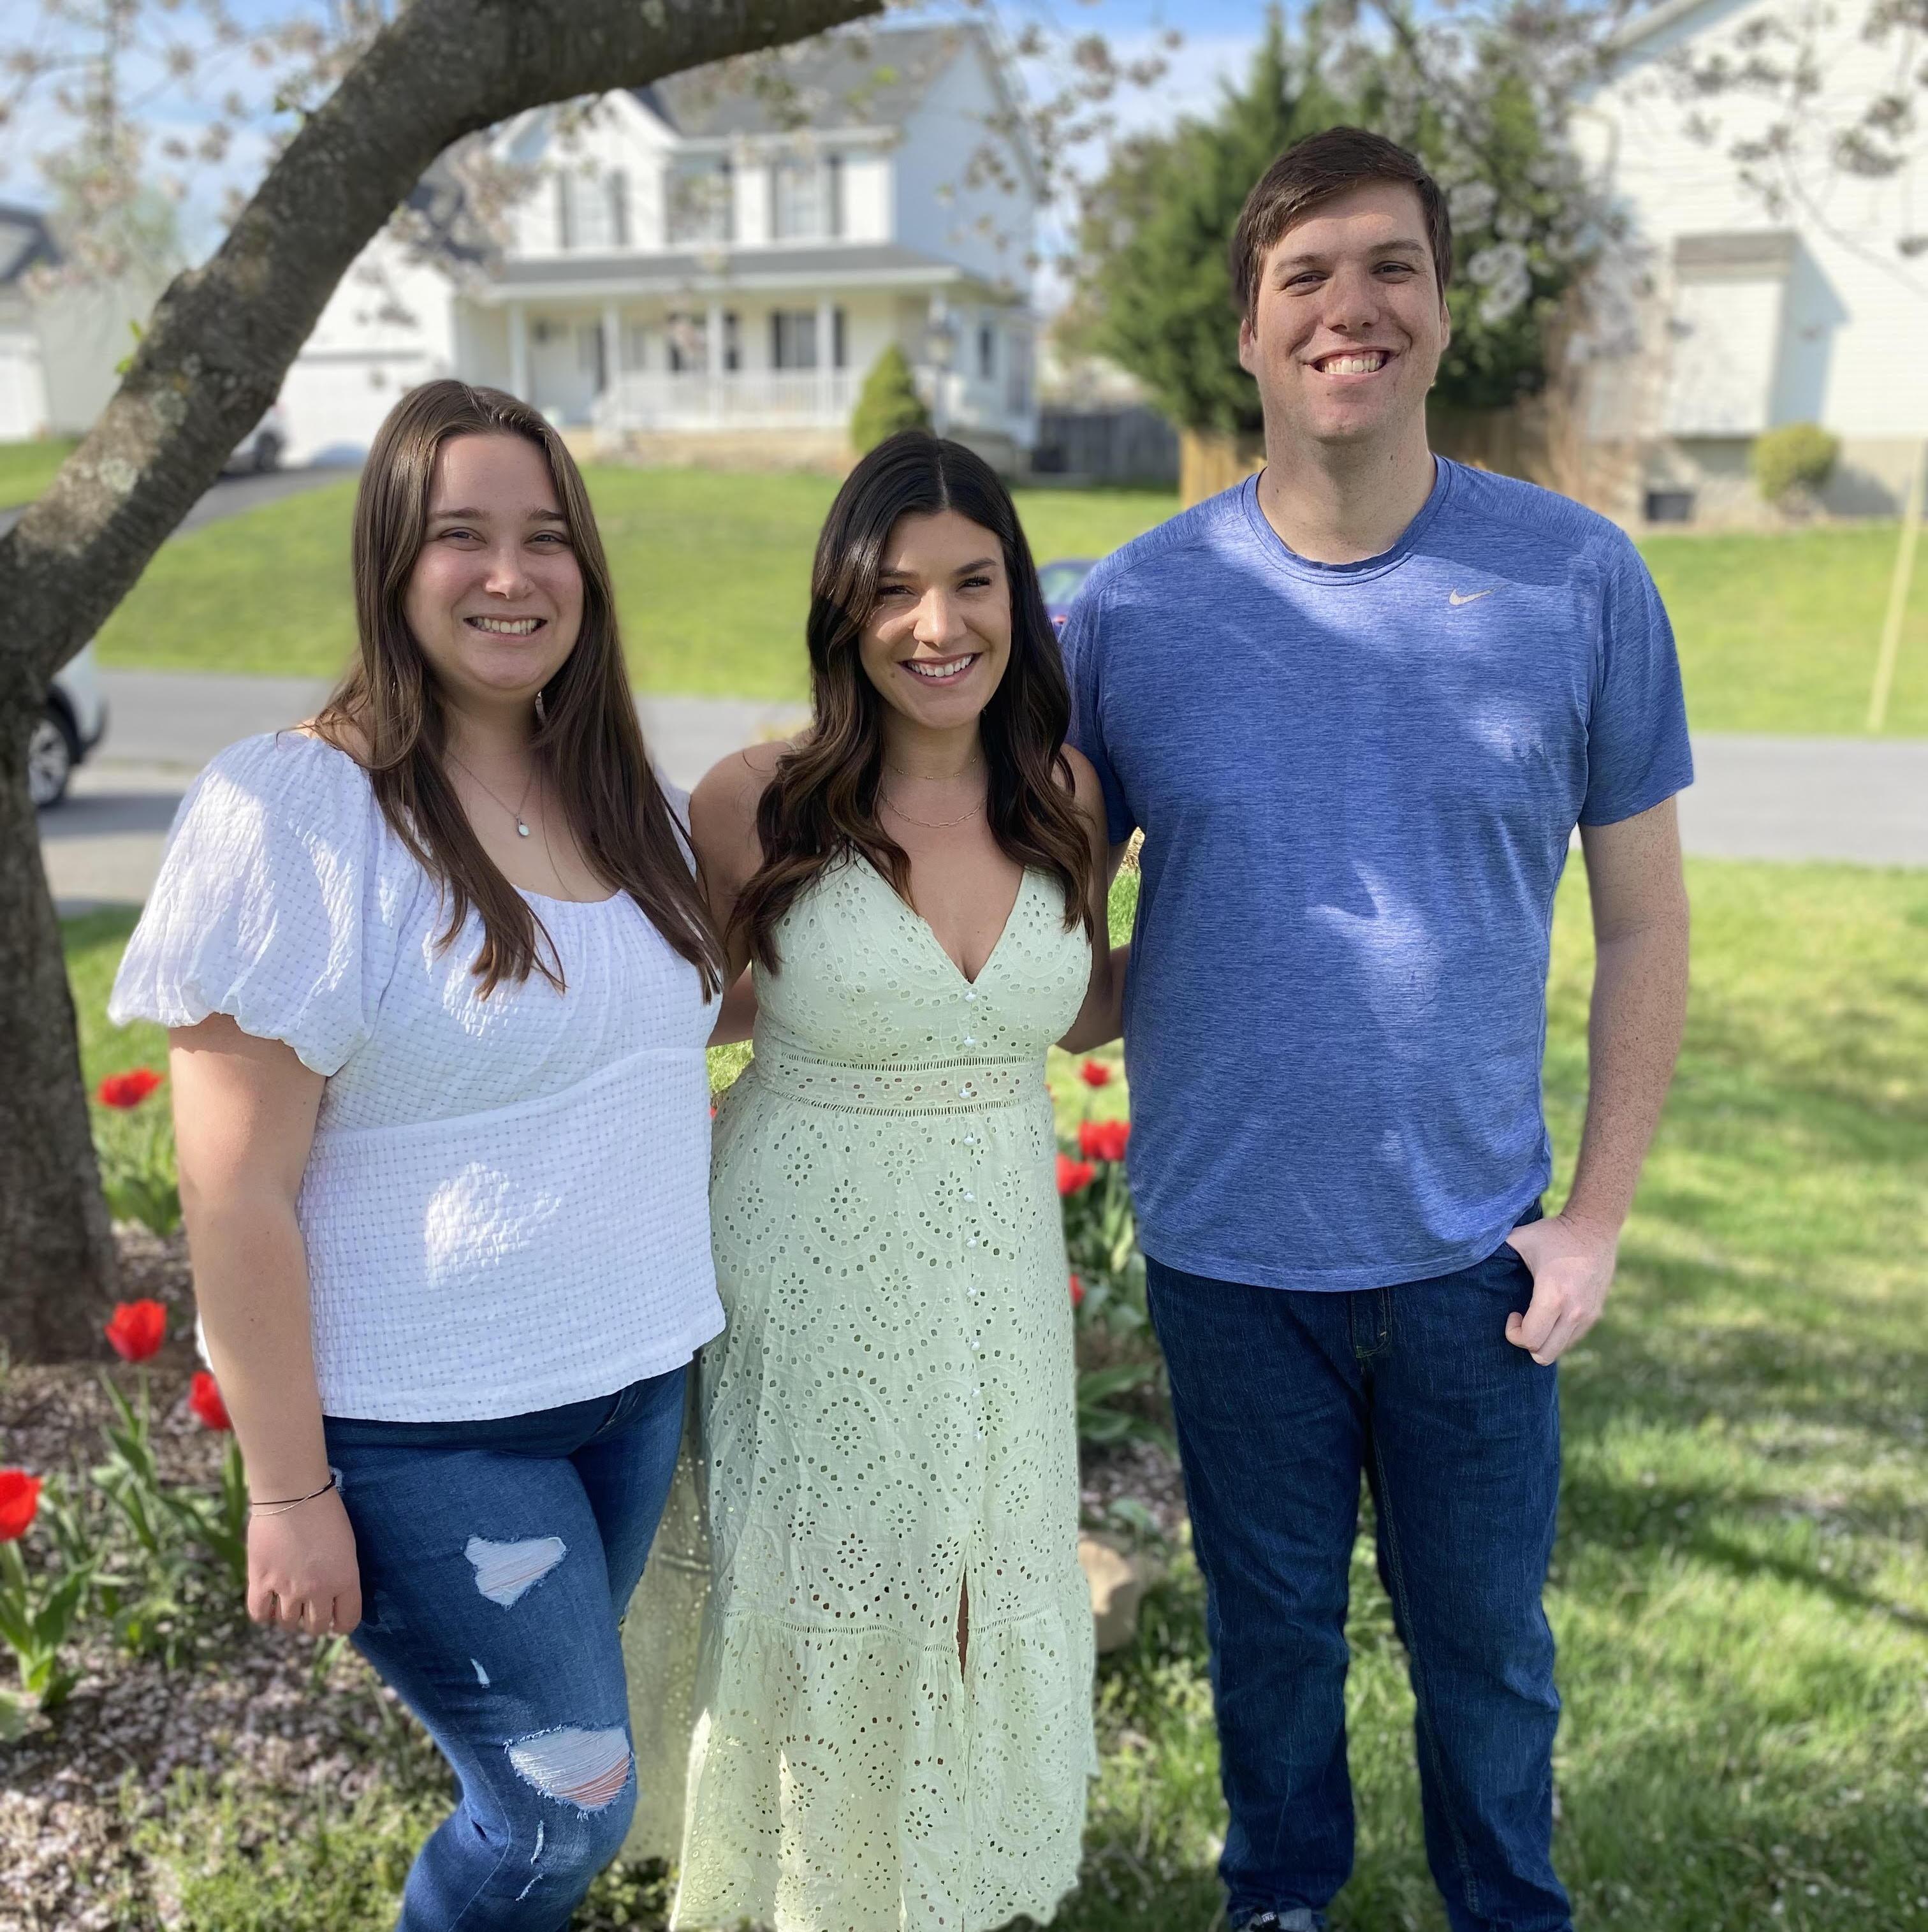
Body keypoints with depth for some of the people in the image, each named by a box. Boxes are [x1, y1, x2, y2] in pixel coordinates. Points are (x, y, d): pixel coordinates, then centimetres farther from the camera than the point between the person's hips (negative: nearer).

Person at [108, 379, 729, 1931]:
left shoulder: (625, 796, 3)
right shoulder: (298, 809, -18)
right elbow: (235, 1192, -17)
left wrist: (675, 1324, 12)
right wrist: (289, 1490, -15)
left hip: (635, 1381, 6)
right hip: (421, 1434, -6)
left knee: (544, 1773, 21)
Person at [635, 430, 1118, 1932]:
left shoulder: (1064, 796, -5)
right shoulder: (758, 807, -17)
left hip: (997, 1261, 4)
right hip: (810, 1267, -3)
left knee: (983, 1591, 20)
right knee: (821, 1606, 13)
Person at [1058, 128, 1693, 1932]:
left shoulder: (1579, 580, -8)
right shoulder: (1133, 604, -7)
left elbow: (1643, 919, -1)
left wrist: (1597, 1214, -2)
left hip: (1474, 1248, 0)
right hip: (1229, 1247, 1)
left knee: (1486, 1640, 18)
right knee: (1272, 1628, 21)